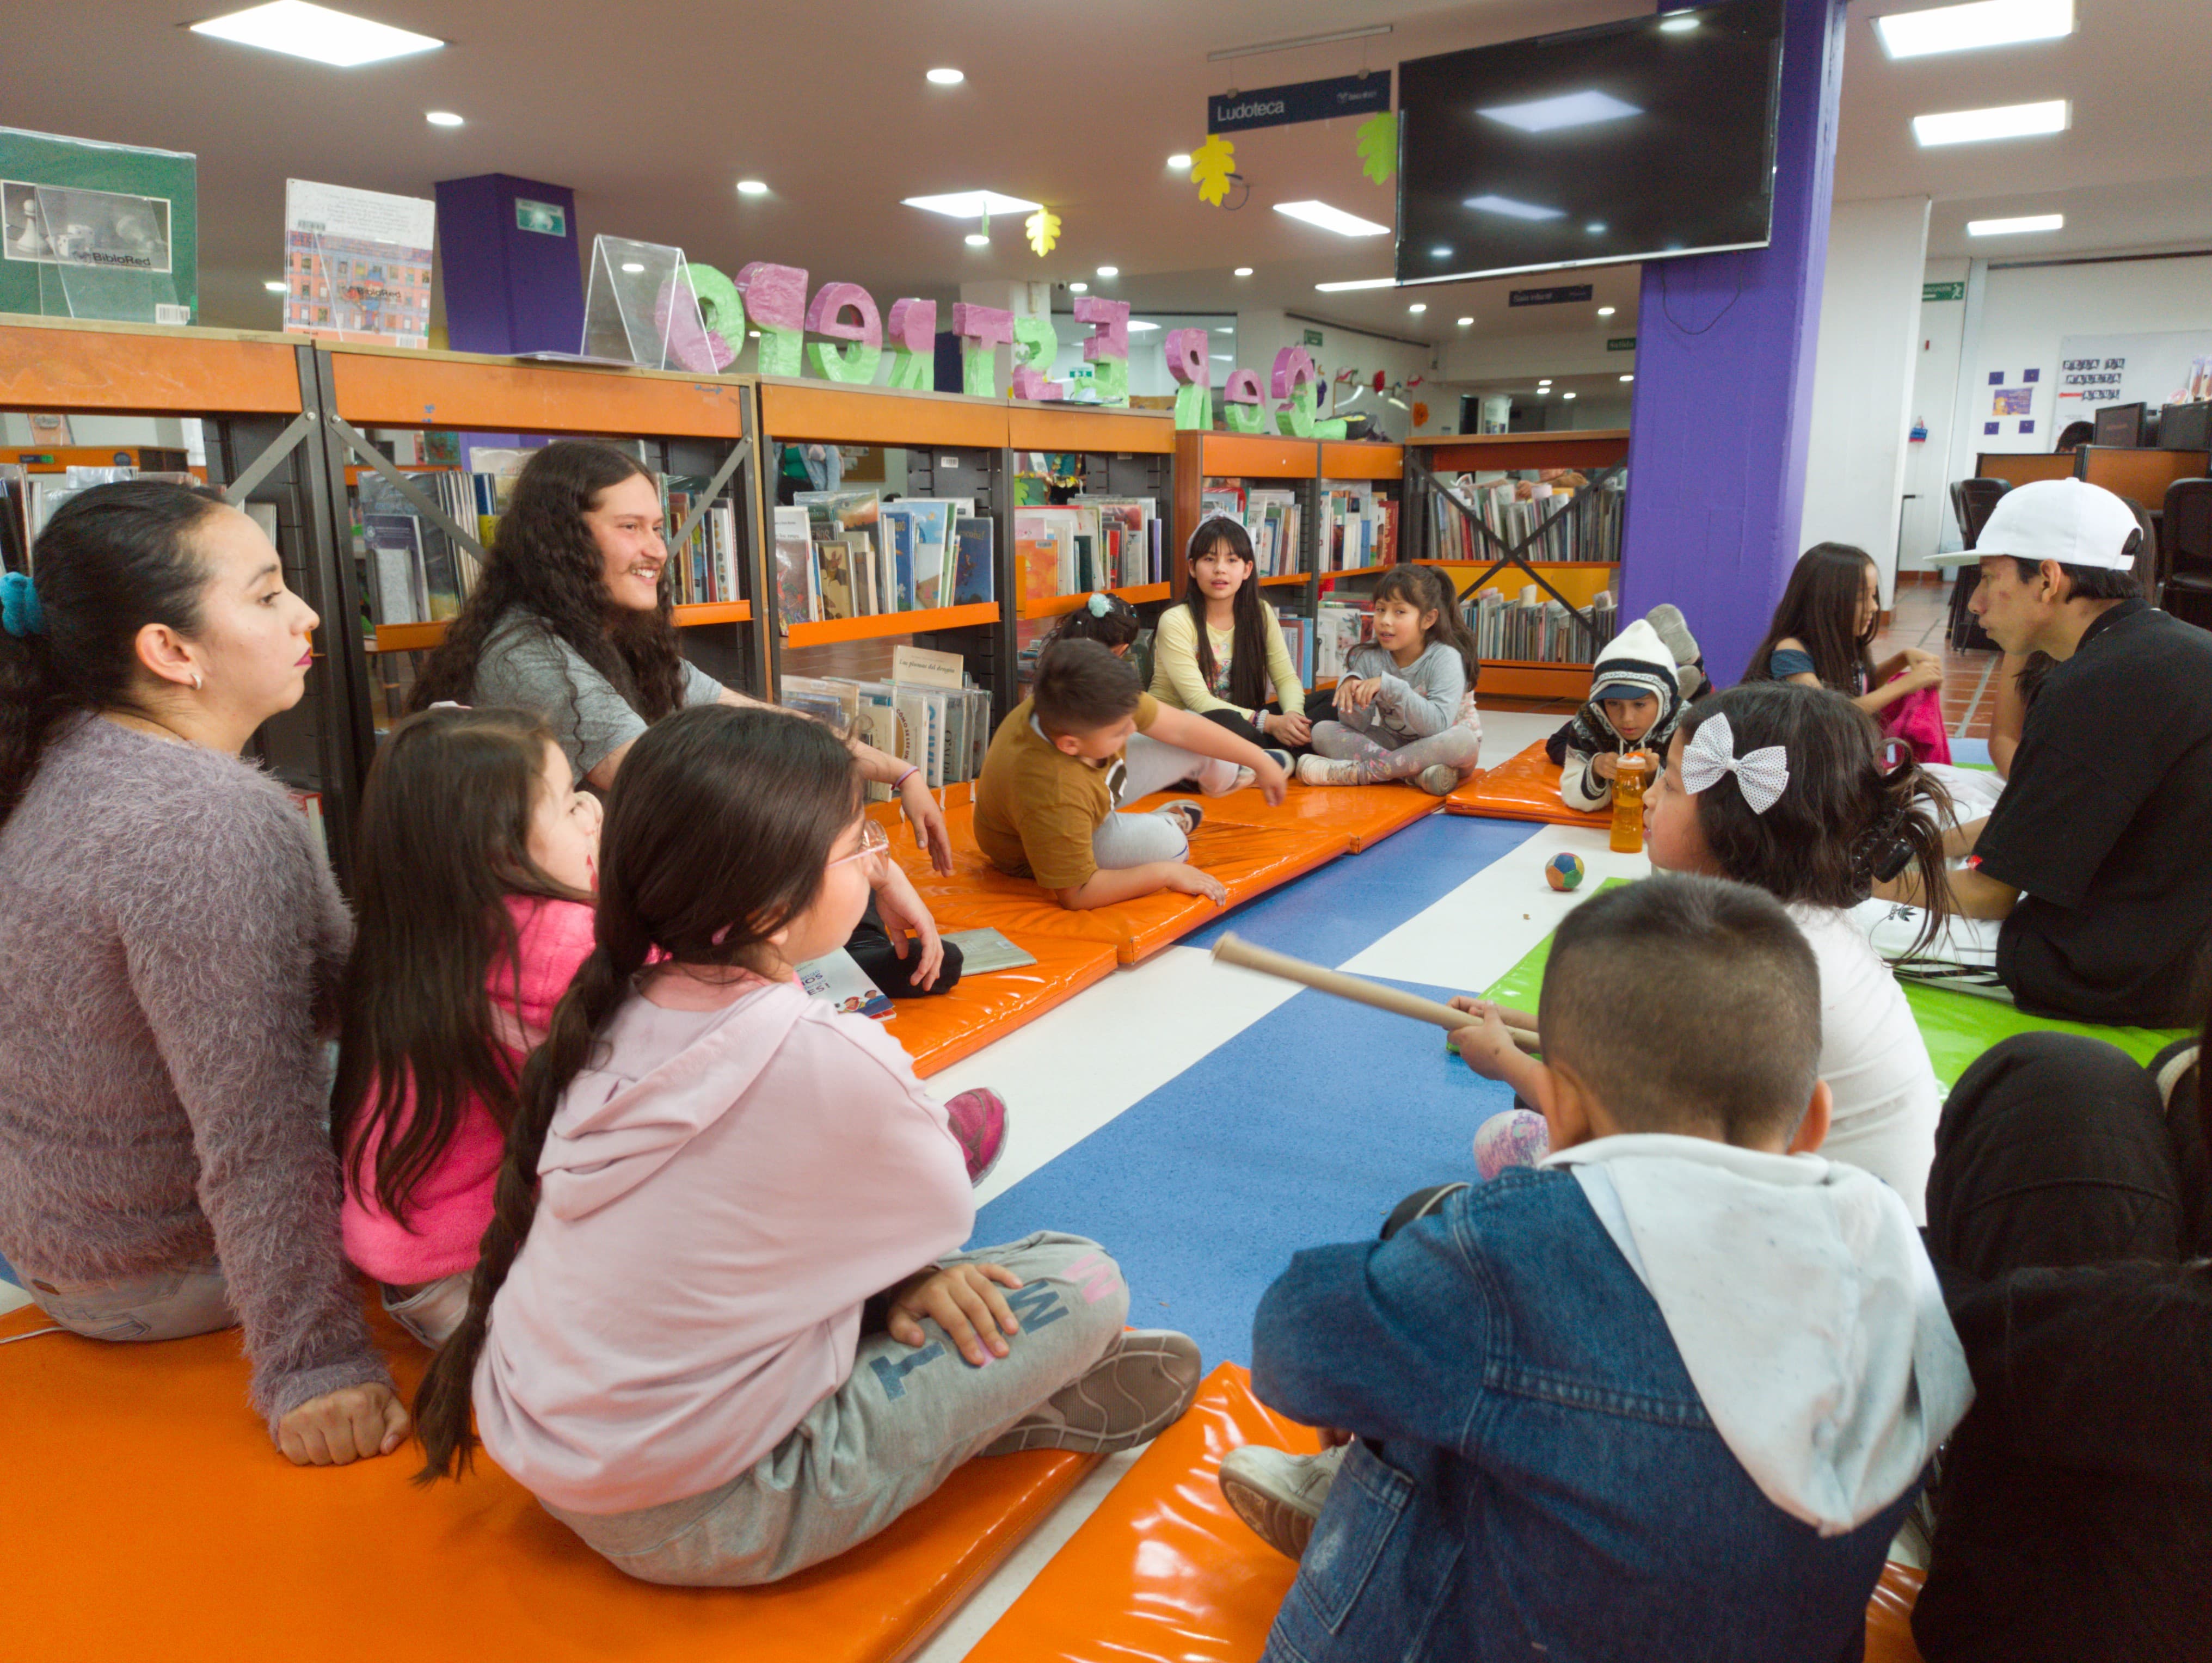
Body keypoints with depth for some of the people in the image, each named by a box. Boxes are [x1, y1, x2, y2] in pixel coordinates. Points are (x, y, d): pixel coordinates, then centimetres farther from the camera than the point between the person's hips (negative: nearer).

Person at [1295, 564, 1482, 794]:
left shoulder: (1445, 658, -19)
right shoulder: (1369, 658, -7)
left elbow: (1438, 725, -32)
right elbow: (1359, 726, -10)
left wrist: (1390, 687, -39)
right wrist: (1350, 687, -30)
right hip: (1394, 744, 4)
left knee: (1463, 740, -38)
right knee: (1322, 731, -14)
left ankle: (1356, 773, -29)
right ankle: (1414, 773, -29)